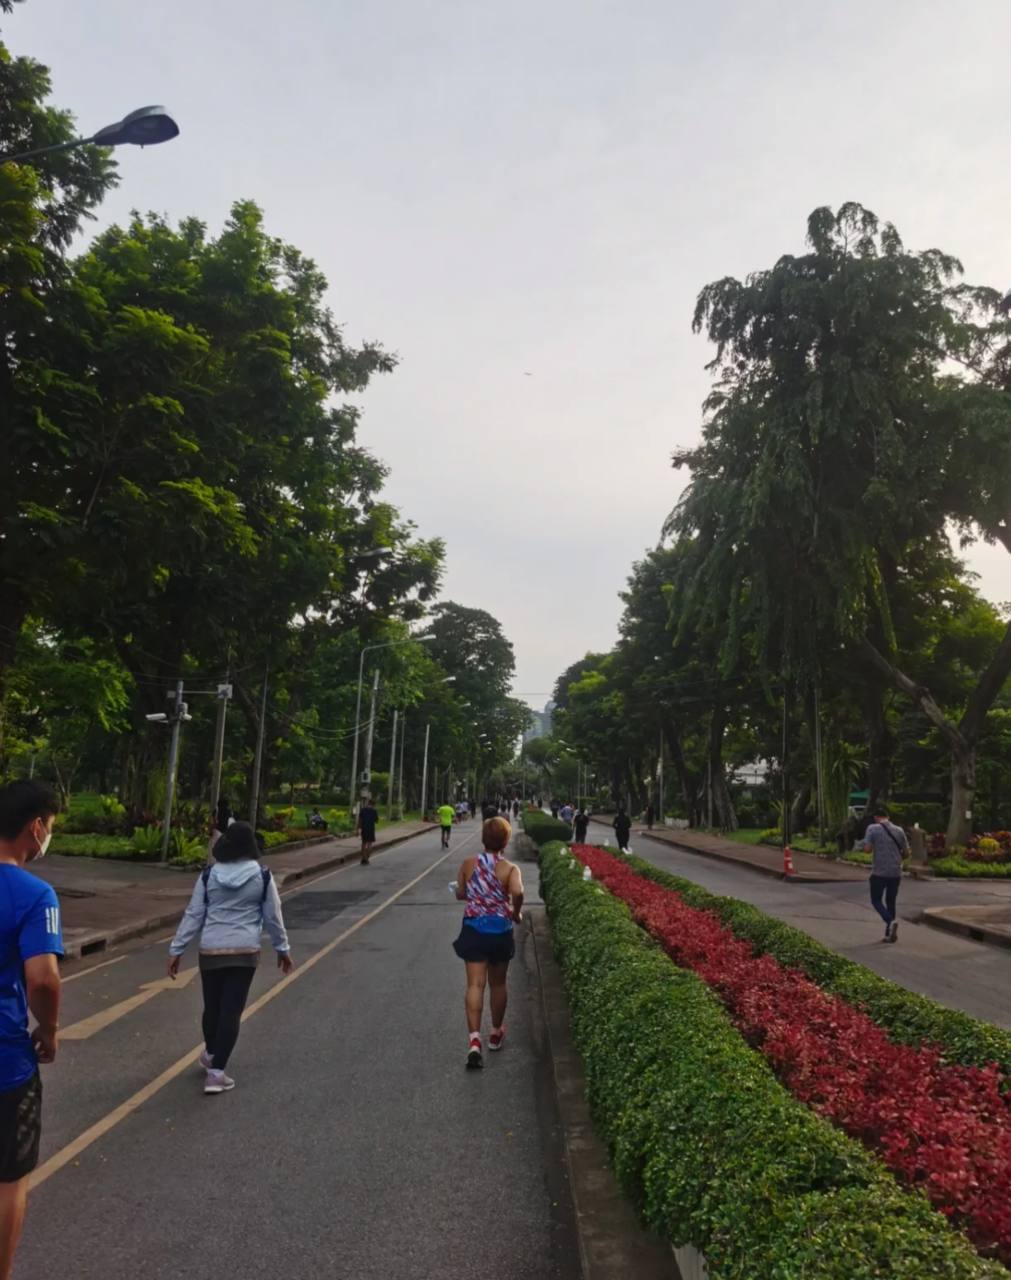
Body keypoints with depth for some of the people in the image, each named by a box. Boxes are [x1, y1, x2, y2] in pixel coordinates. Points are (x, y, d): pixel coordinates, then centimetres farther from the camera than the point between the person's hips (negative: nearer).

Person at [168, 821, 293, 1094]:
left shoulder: (209, 875, -3)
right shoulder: (262, 876, -5)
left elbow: (193, 915, -1)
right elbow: (273, 916, 2)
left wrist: (176, 949, 7)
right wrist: (283, 949, 13)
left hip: (211, 950, 2)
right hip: (245, 951, -2)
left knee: (212, 1006, 19)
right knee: (231, 1010, 3)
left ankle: (210, 1055, 42)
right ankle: (216, 1073, 2)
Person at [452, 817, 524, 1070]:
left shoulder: (468, 864, -5)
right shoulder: (510, 868, -12)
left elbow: (460, 894, 2)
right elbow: (518, 892, -30)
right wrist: (516, 913, -11)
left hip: (473, 929, 1)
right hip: (500, 931, -1)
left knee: (475, 984, -1)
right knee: (498, 983, 18)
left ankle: (474, 1040, -14)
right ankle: (496, 1034, 34)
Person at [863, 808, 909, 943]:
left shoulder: (872, 828, -6)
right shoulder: (899, 830, 5)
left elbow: (867, 849, -13)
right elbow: (906, 853, 8)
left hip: (879, 872, -4)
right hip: (895, 872, 4)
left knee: (876, 900, 8)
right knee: (891, 902, 15)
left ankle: (890, 921, -17)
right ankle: (889, 934, 16)